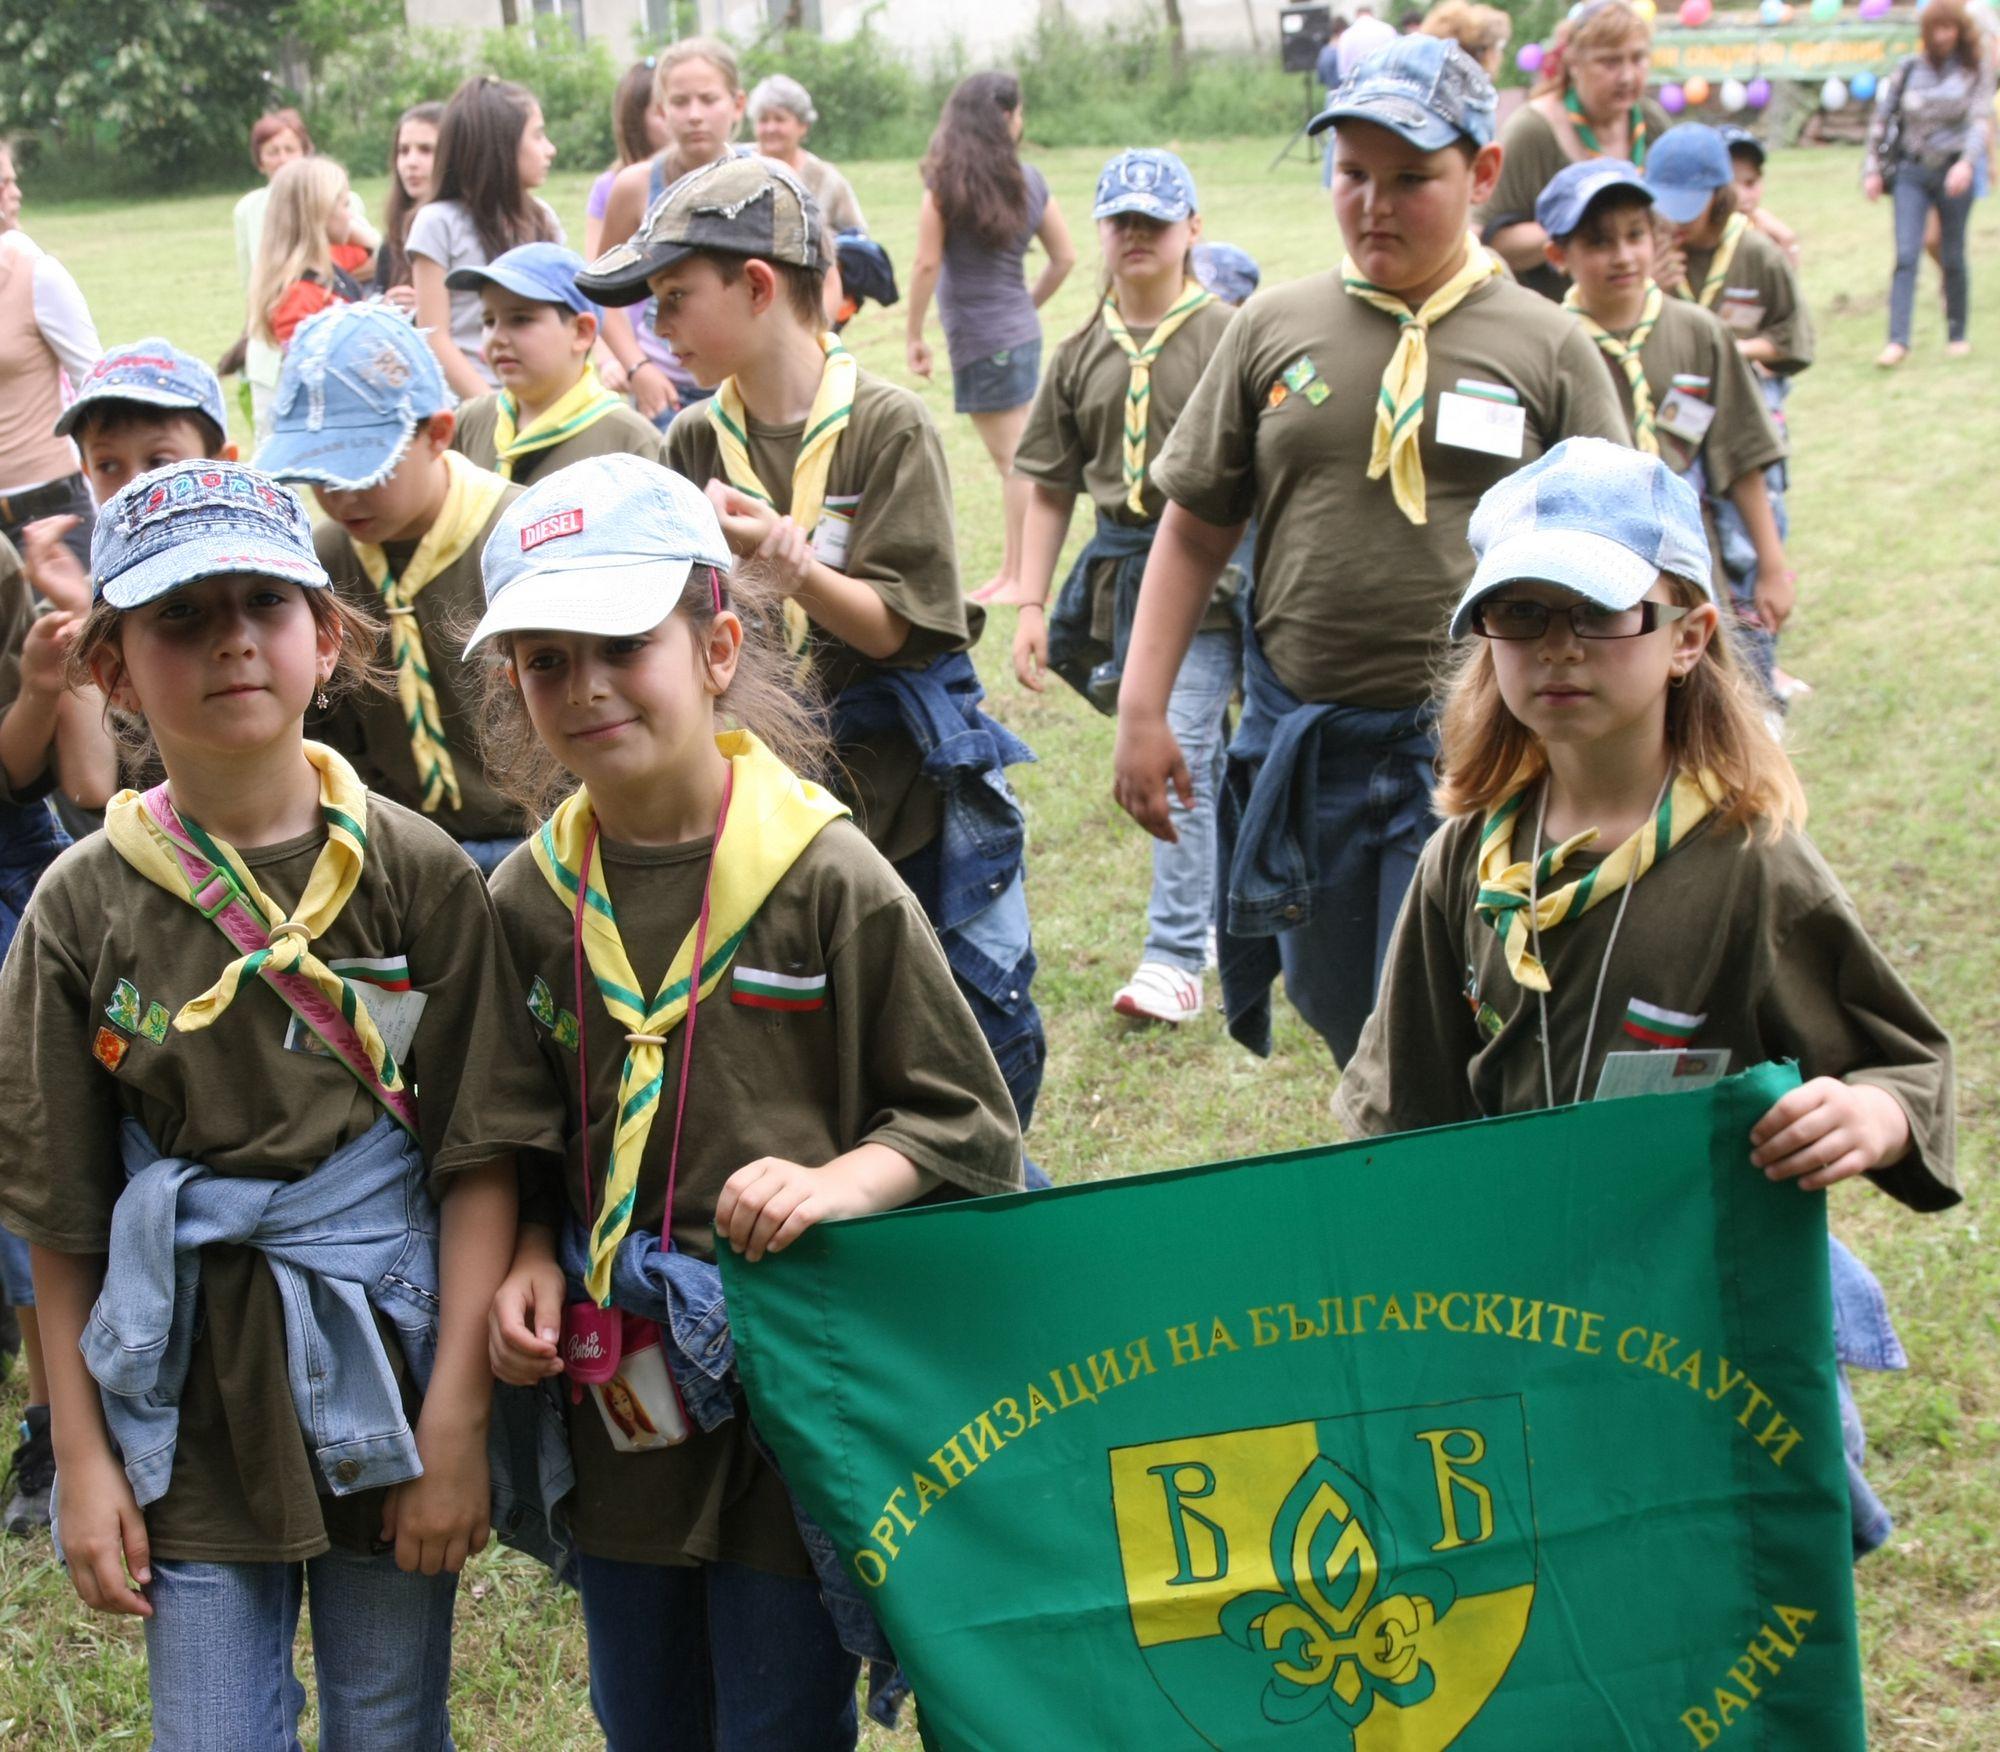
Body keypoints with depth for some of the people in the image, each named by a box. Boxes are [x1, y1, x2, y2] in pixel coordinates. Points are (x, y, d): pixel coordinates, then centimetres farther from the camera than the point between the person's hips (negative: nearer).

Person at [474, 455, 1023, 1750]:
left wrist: (833, 1185, -21)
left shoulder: (828, 878, -10)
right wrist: (529, 1258, -3)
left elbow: (964, 1123, -5)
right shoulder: (533, 900, 2)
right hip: (616, 1393, 5)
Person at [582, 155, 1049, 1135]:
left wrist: (792, 560, -28)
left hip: (913, 783, -3)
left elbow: (892, 628, -13)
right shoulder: (696, 444, 5)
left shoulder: (886, 426, -8)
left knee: (986, 1034, 2)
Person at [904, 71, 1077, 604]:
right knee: (1011, 459, 14)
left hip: (979, 338, -6)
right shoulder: (1029, 181, 4)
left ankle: (1023, 580, -1)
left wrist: (913, 334, -3)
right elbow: (1064, 256, 9)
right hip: (1019, 330, 6)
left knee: (1015, 460, -5)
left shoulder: (945, 183, -11)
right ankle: (1010, 571, 20)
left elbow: (927, 264, -11)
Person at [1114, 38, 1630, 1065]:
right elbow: (1194, 529, 9)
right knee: (1339, 1019, 12)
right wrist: (1142, 710, 4)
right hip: (1303, 740, 3)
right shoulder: (1274, 331, 6)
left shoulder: (1545, 348, 0)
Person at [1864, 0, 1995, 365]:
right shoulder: (1908, 68, 5)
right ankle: (1897, 341, -16)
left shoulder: (1975, 70, 1)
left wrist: (1968, 162, -26)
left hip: (1954, 172, -1)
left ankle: (1957, 335, 22)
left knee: (1952, 258, 6)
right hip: (1911, 171, 1)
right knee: (1906, 255, -11)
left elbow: (1981, 119, -10)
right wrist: (1873, 169, 4)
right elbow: (1882, 118, 10)